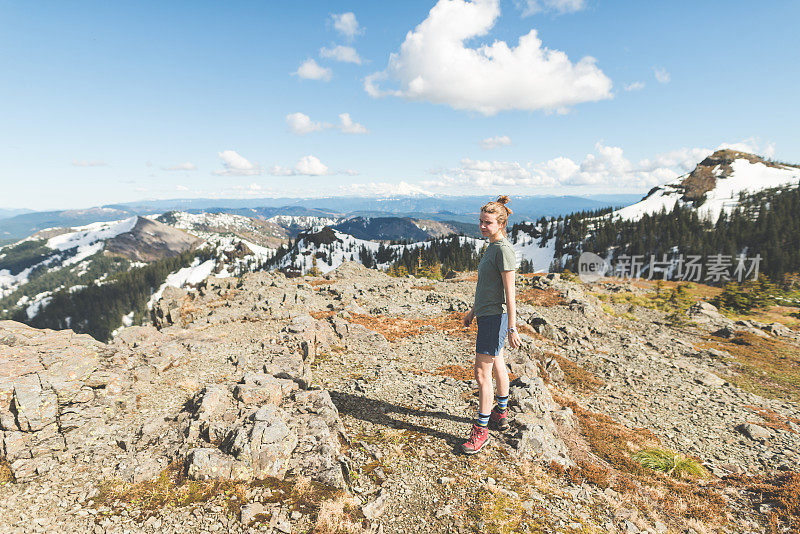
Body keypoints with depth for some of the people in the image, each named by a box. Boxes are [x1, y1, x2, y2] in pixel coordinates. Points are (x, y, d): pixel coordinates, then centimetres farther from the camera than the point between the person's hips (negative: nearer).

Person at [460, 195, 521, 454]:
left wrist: (512, 328, -19)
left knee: (482, 373, -4)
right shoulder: (492, 247, 11)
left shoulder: (504, 250, -18)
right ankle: (501, 414, 40)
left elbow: (509, 293, -20)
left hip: (495, 318, -10)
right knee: (497, 366, 22)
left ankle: (480, 430, 10)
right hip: (486, 315, 10)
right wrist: (474, 311, 24)